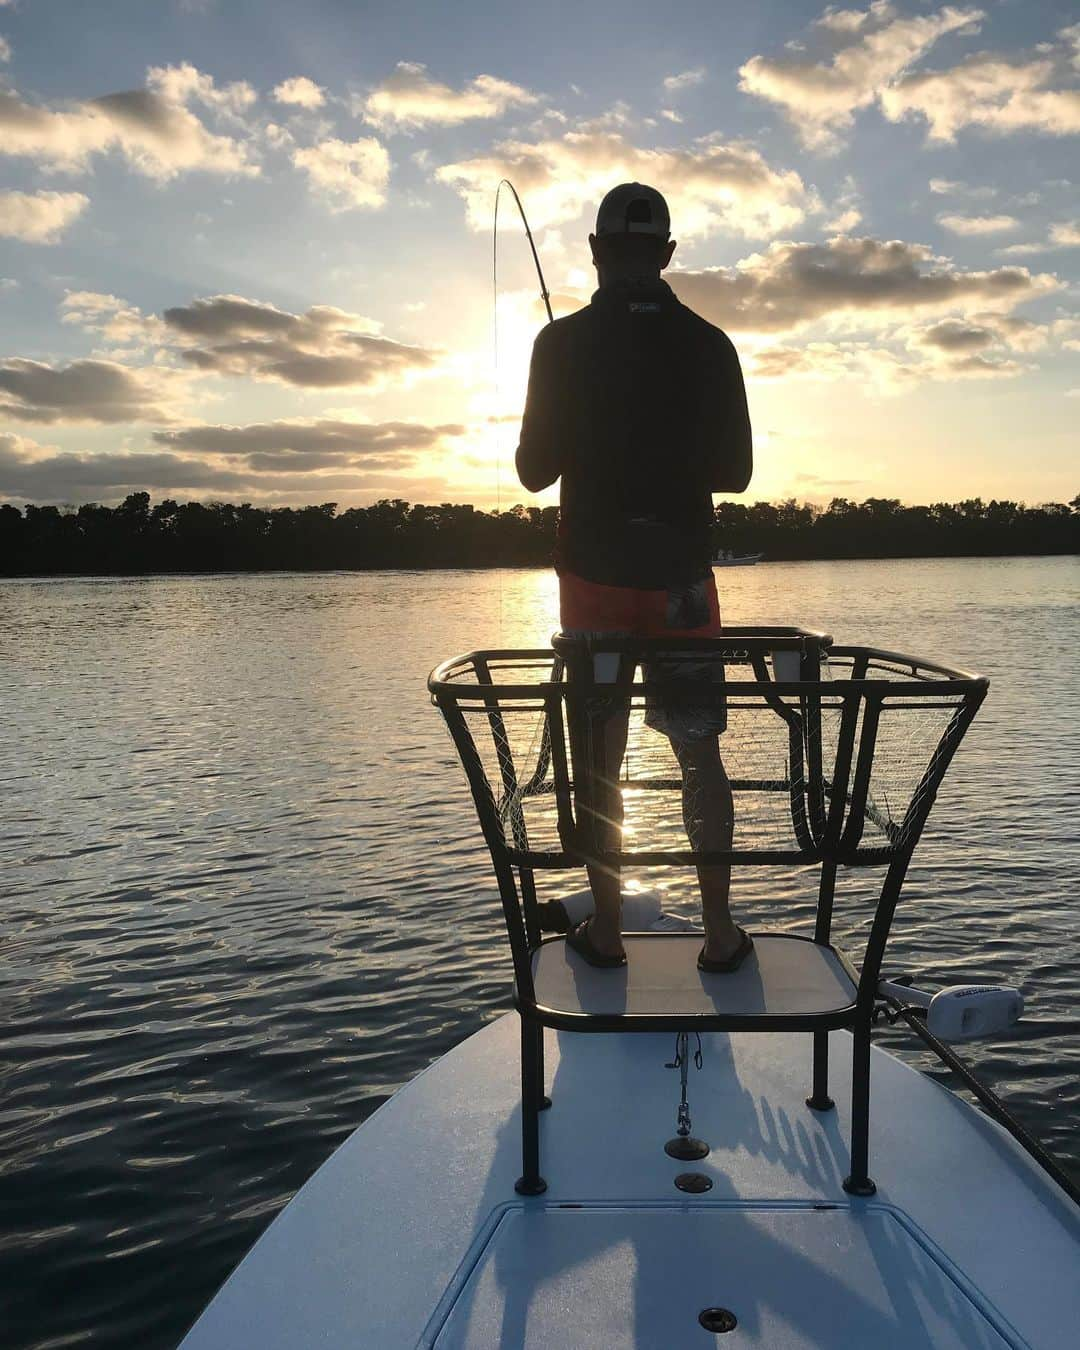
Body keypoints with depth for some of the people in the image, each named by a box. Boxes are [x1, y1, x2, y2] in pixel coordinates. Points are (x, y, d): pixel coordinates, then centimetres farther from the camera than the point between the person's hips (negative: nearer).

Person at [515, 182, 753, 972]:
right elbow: (736, 471, 5)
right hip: (682, 573, 1)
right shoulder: (709, 346, 1)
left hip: (593, 572, -1)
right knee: (700, 752, 8)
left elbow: (535, 470, -2)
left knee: (599, 756, 7)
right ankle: (720, 932, 10)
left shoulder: (564, 344, -4)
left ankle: (606, 930, 12)